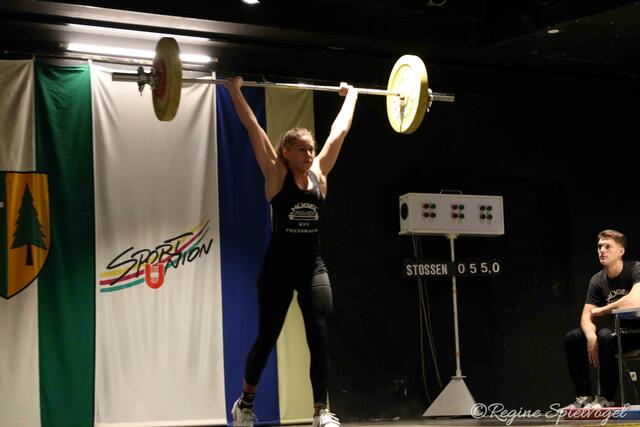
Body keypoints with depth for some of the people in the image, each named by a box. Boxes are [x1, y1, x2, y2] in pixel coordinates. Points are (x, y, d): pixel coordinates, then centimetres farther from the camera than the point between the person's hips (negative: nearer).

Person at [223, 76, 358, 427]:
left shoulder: (318, 174, 5)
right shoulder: (276, 175, -5)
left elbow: (339, 132, 14)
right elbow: (253, 127, -6)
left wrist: (350, 97, 21)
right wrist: (235, 92, -5)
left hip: (313, 266, 3)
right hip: (279, 267, -3)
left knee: (319, 338, -8)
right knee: (267, 338, 7)